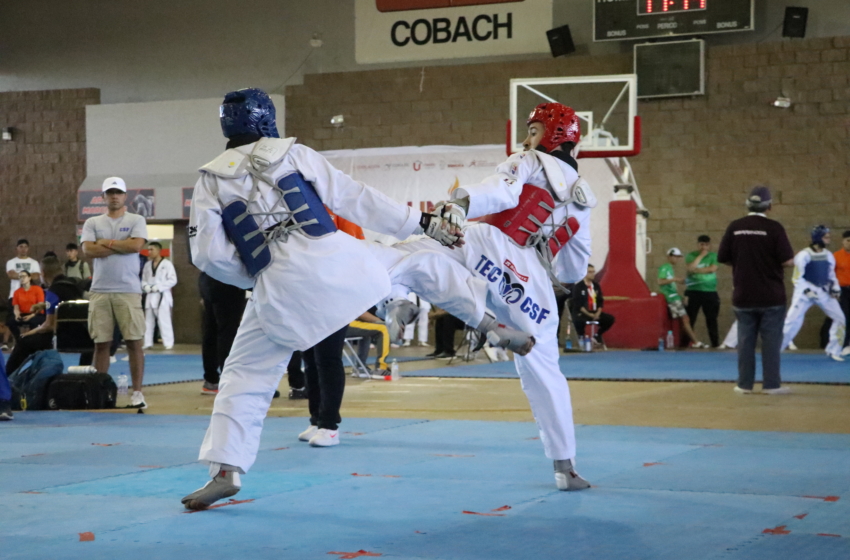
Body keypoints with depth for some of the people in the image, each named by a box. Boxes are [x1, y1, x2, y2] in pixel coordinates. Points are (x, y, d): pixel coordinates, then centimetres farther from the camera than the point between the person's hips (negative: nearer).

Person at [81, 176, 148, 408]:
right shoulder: (92, 223, 11)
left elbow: (136, 245, -11)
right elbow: (88, 250, -5)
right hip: (100, 291, 2)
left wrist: (107, 242, -3)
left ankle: (137, 392, -1)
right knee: (101, 343, 4)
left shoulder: (136, 220, 6)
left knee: (134, 342, -4)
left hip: (129, 291, -2)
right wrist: (122, 246, -6)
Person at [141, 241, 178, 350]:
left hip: (162, 296, -6)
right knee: (148, 320, 9)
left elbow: (172, 280, -10)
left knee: (164, 320, -10)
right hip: (150, 296, 6)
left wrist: (158, 287, -17)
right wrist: (146, 287, -8)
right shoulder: (147, 265, 11)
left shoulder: (167, 264, -5)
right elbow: (143, 280, 15)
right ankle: (147, 342, 16)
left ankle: (168, 343, -7)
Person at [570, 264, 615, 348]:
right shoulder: (578, 287, -6)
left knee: (610, 318, -9)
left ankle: (597, 336, 10)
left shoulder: (596, 286, 12)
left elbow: (600, 301, 11)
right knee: (579, 320, -40)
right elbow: (577, 304, -12)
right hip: (581, 313, -6)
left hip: (595, 313, 6)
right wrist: (588, 314, -18)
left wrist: (598, 313, -7)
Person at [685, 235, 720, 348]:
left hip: (710, 292, 1)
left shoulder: (713, 256, 6)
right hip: (693, 292, -1)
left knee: (711, 319, 3)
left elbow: (712, 269, -11)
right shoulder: (691, 255, 4)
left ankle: (715, 342, 9)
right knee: (689, 318, -1)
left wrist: (697, 270, -13)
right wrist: (701, 255, -11)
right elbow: (690, 268, -14)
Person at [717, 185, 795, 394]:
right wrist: (792, 261, 10)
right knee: (771, 341, 4)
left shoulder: (735, 227, -2)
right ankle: (771, 384, 4)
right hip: (771, 296, -3)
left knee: (745, 340, 9)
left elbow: (723, 258, 2)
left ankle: (744, 384, 11)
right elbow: (787, 260, -13)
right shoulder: (774, 227, -10)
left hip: (743, 296, 3)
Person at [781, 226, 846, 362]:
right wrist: (807, 290, -24)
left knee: (839, 318, 2)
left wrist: (835, 287, 0)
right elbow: (797, 278, -12)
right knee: (792, 321, -15)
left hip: (823, 292, 6)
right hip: (805, 291, -6)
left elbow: (831, 275, 18)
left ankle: (833, 351, 16)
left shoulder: (828, 256, 6)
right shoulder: (803, 255, -13)